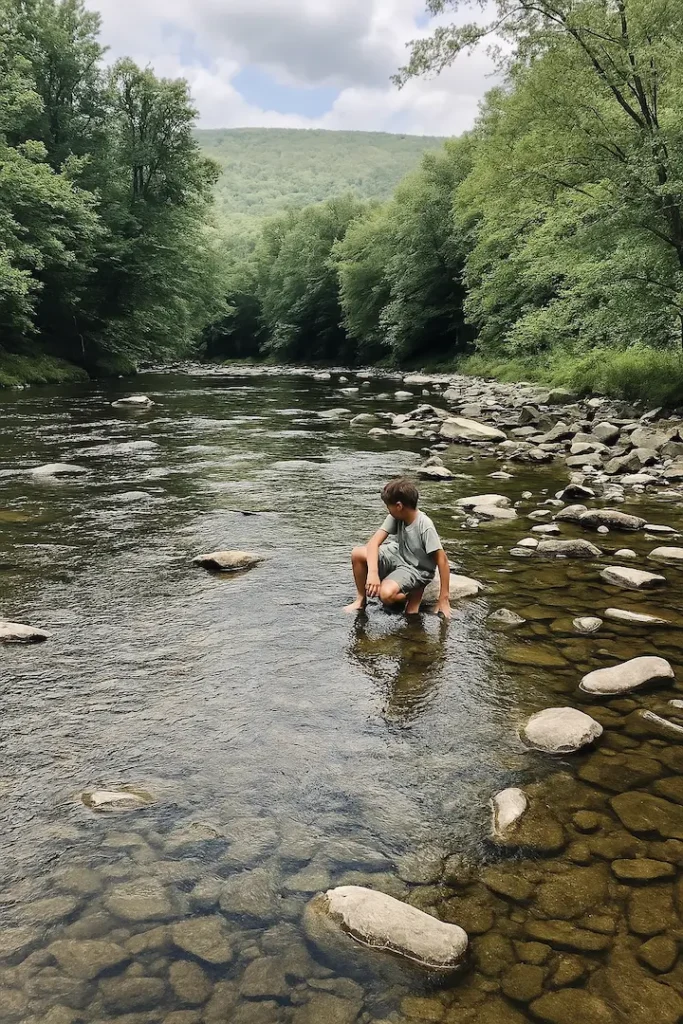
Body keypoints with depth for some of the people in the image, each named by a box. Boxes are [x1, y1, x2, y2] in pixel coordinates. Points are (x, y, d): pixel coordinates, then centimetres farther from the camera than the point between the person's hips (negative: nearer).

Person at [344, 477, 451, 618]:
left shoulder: (425, 526, -29)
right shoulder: (395, 517, -12)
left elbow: (442, 560, -25)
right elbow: (374, 542, -18)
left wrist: (444, 599, -24)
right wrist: (373, 572, -35)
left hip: (417, 570, -6)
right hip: (398, 558, 6)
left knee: (386, 593, -32)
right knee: (357, 554, -13)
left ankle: (415, 595, 0)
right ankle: (361, 599, 7)